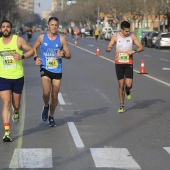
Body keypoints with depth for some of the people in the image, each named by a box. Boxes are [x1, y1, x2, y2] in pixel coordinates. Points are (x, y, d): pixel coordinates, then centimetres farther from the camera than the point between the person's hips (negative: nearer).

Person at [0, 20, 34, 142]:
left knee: (16, 104, 13)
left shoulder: (19, 40, -5)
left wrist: (22, 56, -17)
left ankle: (16, 112, 52)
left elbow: (31, 51, -1)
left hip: (18, 78, 0)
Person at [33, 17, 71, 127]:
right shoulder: (42, 38, 2)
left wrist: (63, 54, -20)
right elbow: (34, 48, 18)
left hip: (57, 71, 1)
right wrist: (36, 58, 1)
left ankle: (51, 117, 27)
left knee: (54, 96, 6)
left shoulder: (62, 39, -1)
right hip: (45, 69, -1)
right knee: (46, 92, -21)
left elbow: (69, 55, 2)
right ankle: (46, 106, 12)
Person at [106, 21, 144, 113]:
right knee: (121, 85, 3)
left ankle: (128, 91, 26)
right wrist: (109, 49, -26)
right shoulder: (116, 36, -3)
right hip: (118, 63, 0)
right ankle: (122, 106, 14)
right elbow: (107, 48, -1)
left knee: (128, 84, -13)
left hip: (129, 63, 0)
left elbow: (141, 47, 0)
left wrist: (134, 51, -20)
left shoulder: (132, 36, -3)